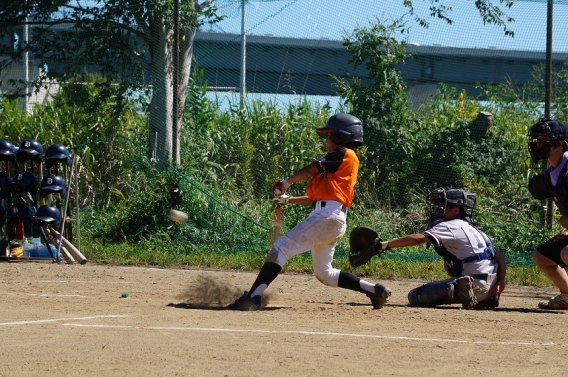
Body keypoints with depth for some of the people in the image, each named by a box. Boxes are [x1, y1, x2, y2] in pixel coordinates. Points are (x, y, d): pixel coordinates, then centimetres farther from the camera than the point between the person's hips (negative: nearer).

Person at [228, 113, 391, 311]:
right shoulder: (336, 165, 26)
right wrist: (288, 200, 26)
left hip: (328, 215, -10)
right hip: (333, 220, 10)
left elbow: (311, 170, -1)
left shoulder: (345, 155, 0)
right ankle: (374, 290, 14)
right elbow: (316, 198, 27)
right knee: (325, 274, 17)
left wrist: (286, 183, 12)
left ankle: (253, 297, -27)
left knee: (281, 248, -16)